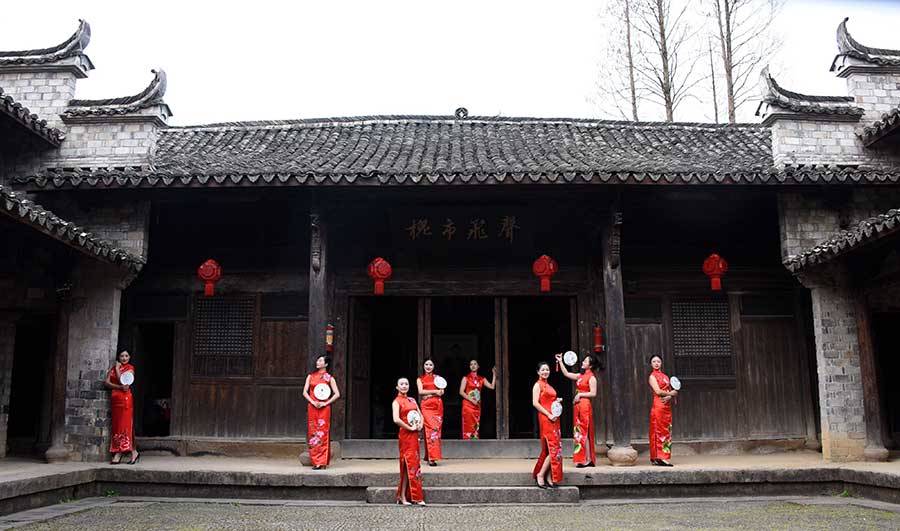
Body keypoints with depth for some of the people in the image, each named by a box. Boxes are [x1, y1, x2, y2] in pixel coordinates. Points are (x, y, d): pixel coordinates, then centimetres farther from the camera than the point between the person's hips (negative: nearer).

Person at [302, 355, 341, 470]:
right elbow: (305, 392, 6)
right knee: (312, 432, 1)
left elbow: (337, 394, -1)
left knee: (322, 433, -6)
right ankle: (315, 460, 7)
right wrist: (313, 402, -8)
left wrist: (326, 403, -10)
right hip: (312, 408, 3)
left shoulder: (329, 378, 4)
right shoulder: (310, 376, 12)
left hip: (324, 408, -3)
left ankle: (322, 462, -5)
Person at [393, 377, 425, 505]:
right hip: (405, 435, -7)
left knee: (414, 463, 6)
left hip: (414, 435, 7)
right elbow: (396, 419, -19)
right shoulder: (397, 401, -5)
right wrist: (410, 428, -16)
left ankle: (415, 496, 11)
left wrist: (420, 425, 1)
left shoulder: (412, 400, 15)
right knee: (408, 463, -7)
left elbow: (420, 414, 21)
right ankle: (403, 497, -1)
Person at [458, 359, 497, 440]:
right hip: (468, 405, -4)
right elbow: (461, 392, -5)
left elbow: (492, 387, 0)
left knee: (476, 426, 2)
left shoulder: (482, 379, 12)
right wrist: (472, 400, -13)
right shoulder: (466, 378, 2)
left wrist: (494, 375, -2)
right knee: (468, 426, -9)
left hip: (477, 405, 4)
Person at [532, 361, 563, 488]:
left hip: (553, 419, 8)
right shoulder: (538, 385, -5)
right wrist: (549, 415, -17)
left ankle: (549, 477, 9)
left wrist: (557, 401, 7)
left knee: (554, 448, 6)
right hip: (545, 418, -8)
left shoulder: (548, 386, 20)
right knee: (553, 448, -12)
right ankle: (540, 475, -5)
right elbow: (535, 403, -14)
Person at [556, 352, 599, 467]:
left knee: (583, 432, -8)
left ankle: (588, 459, -5)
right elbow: (567, 374, 22)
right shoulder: (581, 376, 15)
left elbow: (593, 393, -16)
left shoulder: (591, 377, -9)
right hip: (578, 406, 8)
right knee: (580, 432, 8)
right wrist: (560, 362, 20)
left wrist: (579, 394, -12)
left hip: (585, 405, -8)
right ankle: (583, 459, 12)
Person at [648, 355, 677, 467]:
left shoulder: (665, 377, 19)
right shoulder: (652, 376, 0)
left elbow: (671, 391, 13)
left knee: (667, 431, 6)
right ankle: (659, 458, -9)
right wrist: (670, 393, 0)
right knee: (659, 431, -8)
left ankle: (664, 456, 10)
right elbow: (658, 391, -11)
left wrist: (669, 397, -8)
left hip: (667, 406, 7)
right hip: (658, 406, -7)